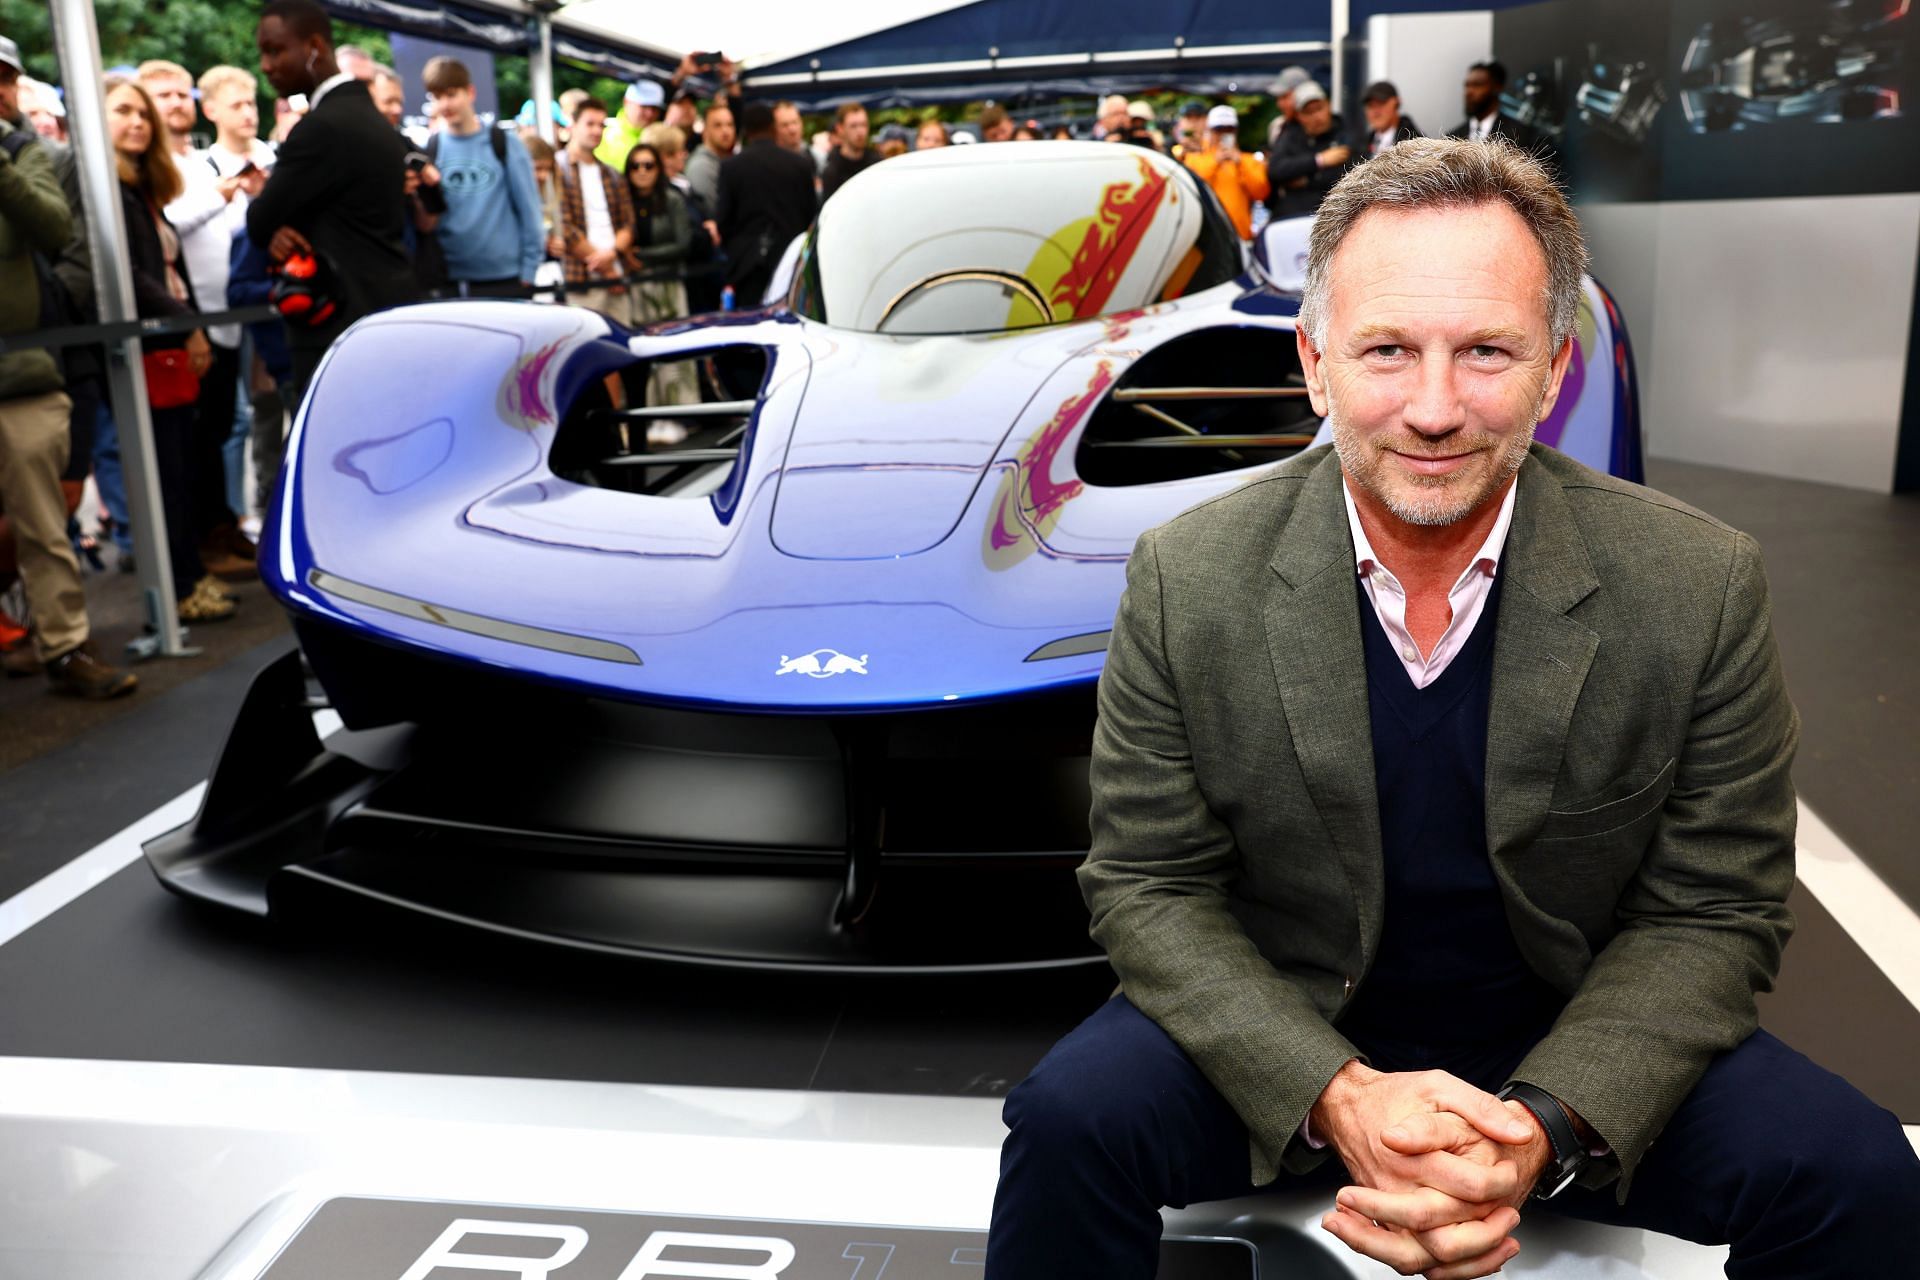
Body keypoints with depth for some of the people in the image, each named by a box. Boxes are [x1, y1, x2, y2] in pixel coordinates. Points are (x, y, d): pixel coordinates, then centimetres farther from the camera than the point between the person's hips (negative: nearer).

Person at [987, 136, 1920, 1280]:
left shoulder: (1704, 586, -12)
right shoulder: (1189, 580, -13)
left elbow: (1714, 914, -7)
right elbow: (1149, 886, -9)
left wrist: (1544, 1129, -23)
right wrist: (1334, 1092, -24)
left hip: (1579, 1044, 2)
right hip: (1280, 1036, -1)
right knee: (1071, 1122, -25)